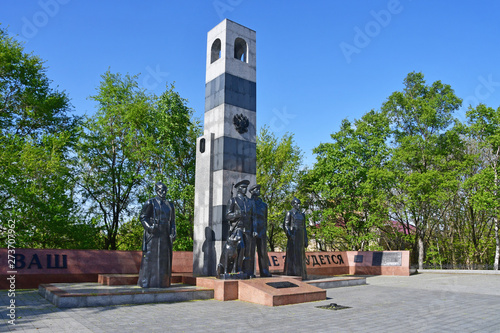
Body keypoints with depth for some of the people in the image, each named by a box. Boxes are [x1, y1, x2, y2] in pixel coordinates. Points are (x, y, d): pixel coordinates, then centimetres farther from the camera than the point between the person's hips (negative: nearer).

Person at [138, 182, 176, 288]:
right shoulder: (150, 203, 0)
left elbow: (172, 221, 16)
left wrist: (173, 232, 2)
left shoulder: (169, 205, 15)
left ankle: (162, 281, 9)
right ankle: (147, 282, 1)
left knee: (164, 258, 4)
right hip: (153, 235, -5)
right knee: (150, 256, -5)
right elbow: (142, 217, -4)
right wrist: (149, 227, -19)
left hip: (165, 235, 5)